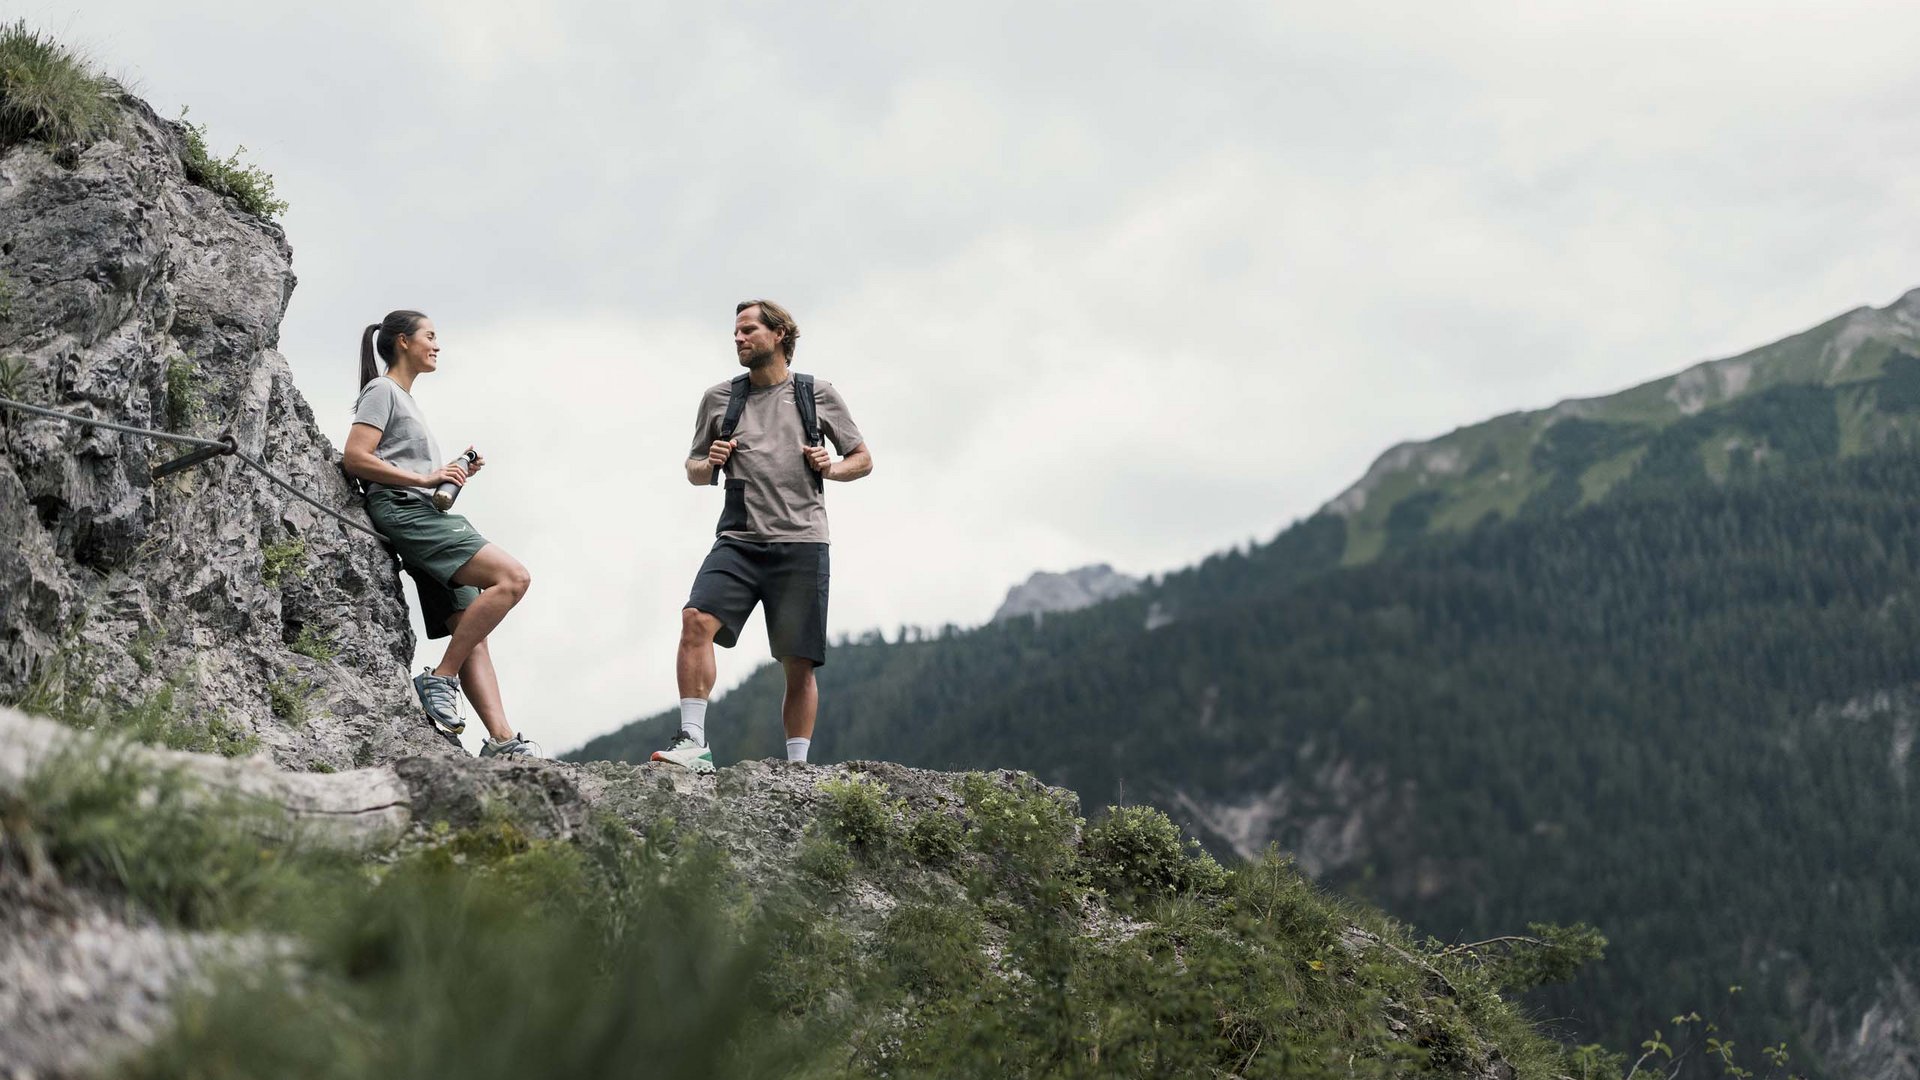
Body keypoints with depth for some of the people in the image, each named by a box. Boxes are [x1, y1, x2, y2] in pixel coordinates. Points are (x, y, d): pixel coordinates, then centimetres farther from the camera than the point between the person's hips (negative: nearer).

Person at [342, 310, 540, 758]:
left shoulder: (406, 400, 31)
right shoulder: (382, 391, 2)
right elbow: (355, 458, -12)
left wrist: (455, 473, 14)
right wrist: (425, 478, -16)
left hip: (427, 516, 10)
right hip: (404, 512, -10)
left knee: (471, 631, -3)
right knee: (512, 577, -24)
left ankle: (502, 739, -12)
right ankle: (440, 678, -22)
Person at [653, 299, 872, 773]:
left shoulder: (818, 394, 9)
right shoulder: (719, 398, 13)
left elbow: (863, 459, 16)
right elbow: (694, 471, 21)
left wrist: (831, 468, -5)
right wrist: (708, 464, -1)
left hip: (800, 543, -1)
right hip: (738, 539, 1)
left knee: (799, 666, -1)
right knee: (697, 620, -24)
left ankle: (797, 767, 8)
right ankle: (694, 742, -25)